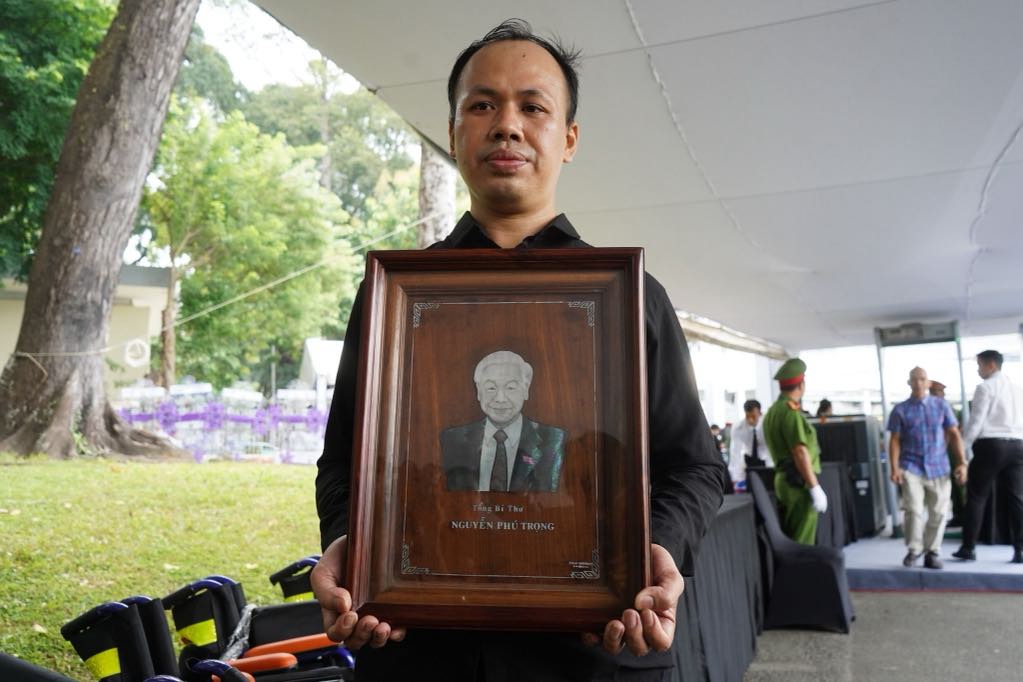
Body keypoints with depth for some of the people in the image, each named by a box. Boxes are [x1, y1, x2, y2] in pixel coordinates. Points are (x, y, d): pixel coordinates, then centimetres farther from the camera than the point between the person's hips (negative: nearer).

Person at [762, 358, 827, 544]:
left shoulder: (772, 411, 15)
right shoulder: (790, 411, -16)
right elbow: (800, 452, -22)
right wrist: (815, 487, -20)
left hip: (784, 479, 9)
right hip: (798, 482, -9)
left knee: (789, 540, 15)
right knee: (801, 543, -5)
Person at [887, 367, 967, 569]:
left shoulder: (941, 405, 6)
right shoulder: (900, 410, 3)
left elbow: (954, 434, 5)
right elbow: (895, 440, 1)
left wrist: (962, 462, -3)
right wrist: (894, 467, -8)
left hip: (938, 468, 2)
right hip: (911, 468, -2)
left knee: (938, 513, 5)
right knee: (913, 510, -11)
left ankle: (932, 552, 20)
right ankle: (913, 549, 6)